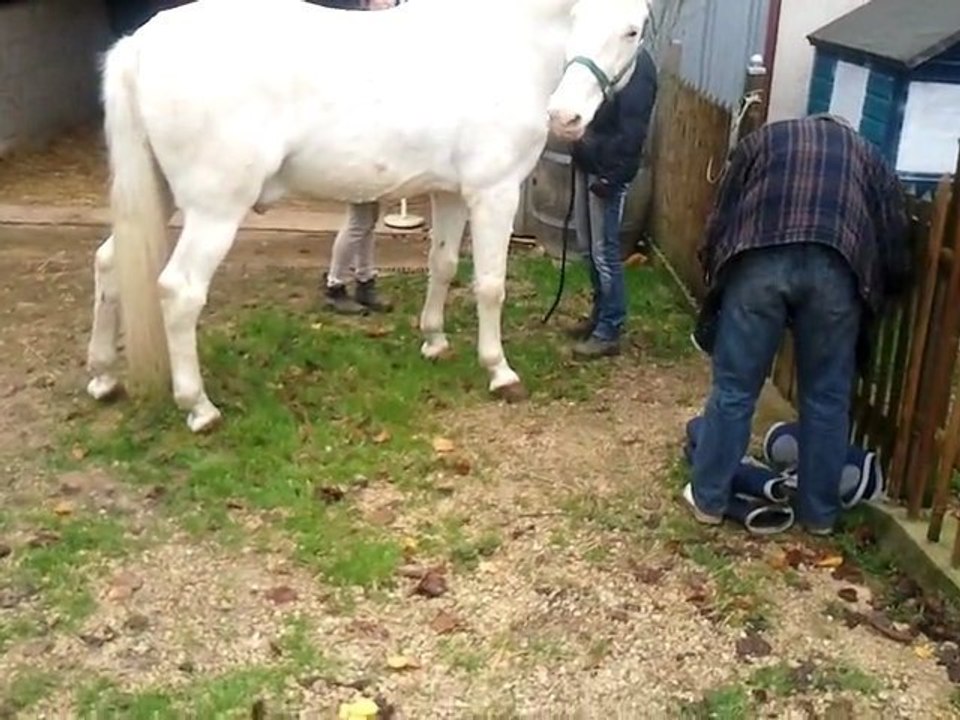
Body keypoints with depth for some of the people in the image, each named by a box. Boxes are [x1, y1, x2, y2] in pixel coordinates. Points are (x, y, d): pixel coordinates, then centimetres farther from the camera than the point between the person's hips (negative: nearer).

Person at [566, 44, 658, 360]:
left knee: (604, 252, -4)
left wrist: (611, 176, -21)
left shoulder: (636, 64, -16)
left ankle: (609, 332, 5)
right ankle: (600, 314, 29)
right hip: (587, 164, 9)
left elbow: (632, 130, -20)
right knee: (588, 247, 15)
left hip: (608, 171, -9)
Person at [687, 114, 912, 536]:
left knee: (733, 389, 10)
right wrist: (870, 306, 39)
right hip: (837, 268, 1)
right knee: (827, 397, 14)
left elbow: (719, 220, 21)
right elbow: (896, 256, 25)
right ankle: (819, 514, 25)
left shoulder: (763, 139, 31)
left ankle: (709, 499, 20)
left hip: (760, 260, -1)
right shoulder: (870, 158, 31)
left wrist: (714, 279, 30)